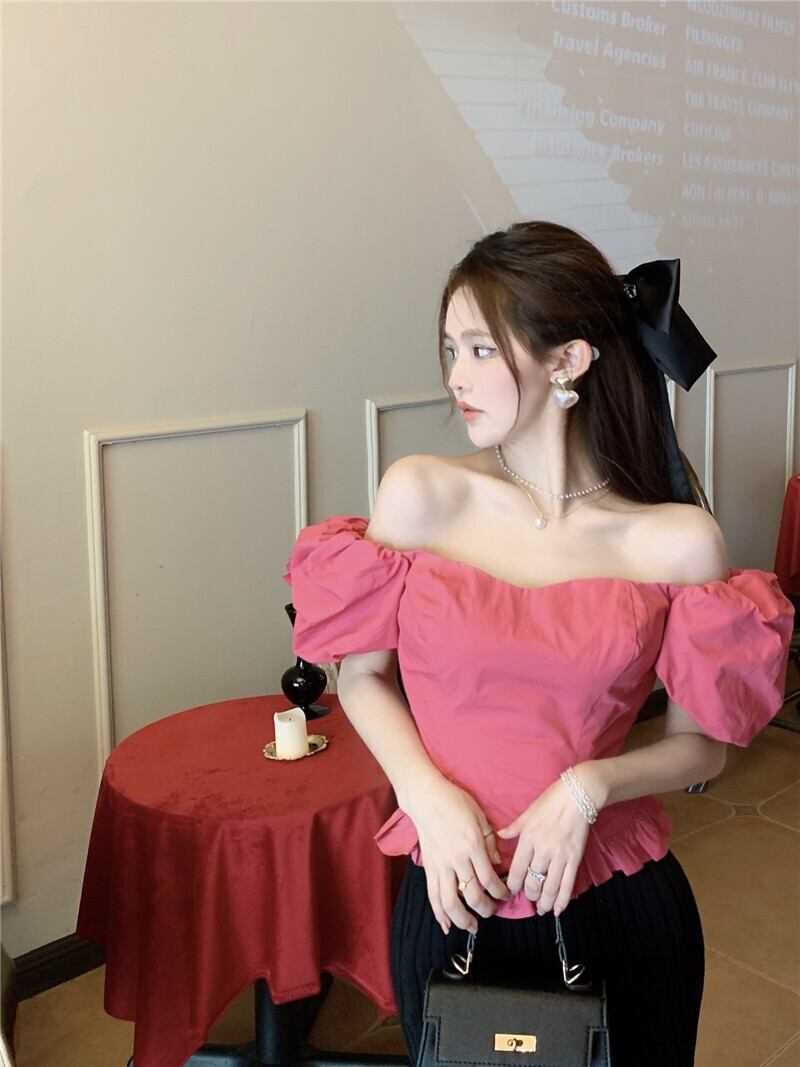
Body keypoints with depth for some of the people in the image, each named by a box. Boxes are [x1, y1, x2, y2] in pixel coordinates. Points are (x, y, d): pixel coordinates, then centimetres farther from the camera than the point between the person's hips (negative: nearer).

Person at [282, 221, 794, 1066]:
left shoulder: (678, 543, -12)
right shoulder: (419, 496, -9)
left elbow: (702, 745, -2)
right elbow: (362, 674, 0)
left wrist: (588, 787, -19)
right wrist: (429, 797, -15)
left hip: (621, 908, 0)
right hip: (454, 900, 1)